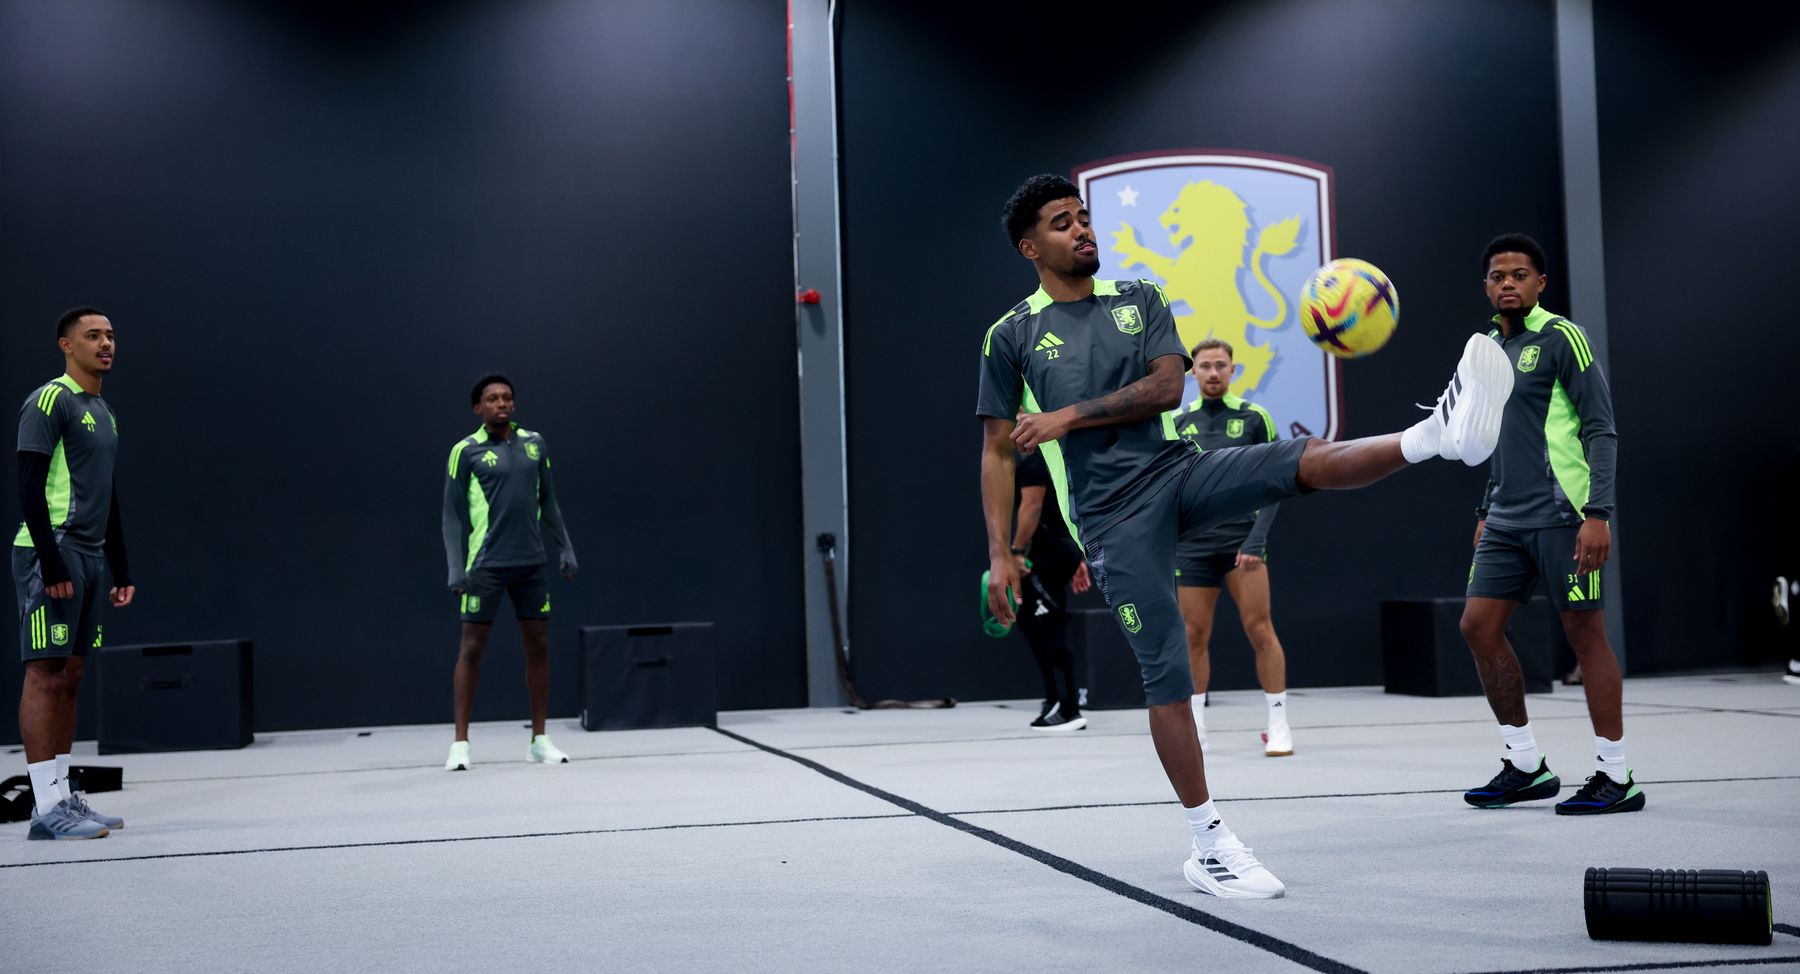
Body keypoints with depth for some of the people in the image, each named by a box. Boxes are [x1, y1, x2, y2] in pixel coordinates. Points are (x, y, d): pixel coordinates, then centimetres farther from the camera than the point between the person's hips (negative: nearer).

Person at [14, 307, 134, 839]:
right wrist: (52, 562, -20)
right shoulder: (49, 401, -8)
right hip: (50, 553, -9)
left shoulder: (103, 411, 19)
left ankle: (63, 796, 14)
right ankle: (46, 807, -8)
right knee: (45, 675, -8)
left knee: (70, 676, 9)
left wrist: (121, 569, 20)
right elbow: (29, 488, -14)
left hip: (90, 558, 9)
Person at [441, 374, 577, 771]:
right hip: (485, 566, -4)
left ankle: (539, 740, 15)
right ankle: (460, 743, 6)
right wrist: (456, 568, -10)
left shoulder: (534, 443, 9)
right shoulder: (466, 451, -2)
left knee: (538, 646, 6)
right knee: (472, 648, -1)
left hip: (531, 563, 4)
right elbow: (452, 515, -3)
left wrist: (566, 549, 9)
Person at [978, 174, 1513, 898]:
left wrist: (1069, 416, -12)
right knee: (1166, 673, -5)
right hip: (1112, 512, -3)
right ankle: (1209, 846, 2)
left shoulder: (1138, 298, 12)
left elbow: (1167, 386, -1)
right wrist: (999, 554, -5)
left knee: (1306, 462, -22)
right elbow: (998, 452, 4)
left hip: (1179, 471, 3)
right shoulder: (1012, 336, 3)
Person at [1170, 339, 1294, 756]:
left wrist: (1257, 539, -12)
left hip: (1242, 537, -2)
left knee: (1259, 628, -7)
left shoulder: (1254, 417, 0)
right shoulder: (1179, 421, 8)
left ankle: (1279, 726, 1)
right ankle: (1196, 729, 14)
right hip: (1193, 543, 3)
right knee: (1194, 635, 4)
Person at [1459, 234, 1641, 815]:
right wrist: (1486, 512, 22)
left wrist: (1598, 514, -18)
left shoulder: (1561, 338, -6)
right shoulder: (1488, 347, 16)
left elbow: (1601, 431, -10)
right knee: (1478, 626, 3)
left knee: (1584, 633, -4)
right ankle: (1526, 766, 13)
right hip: (1507, 520, 8)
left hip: (1562, 515, -8)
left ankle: (1616, 777, 5)